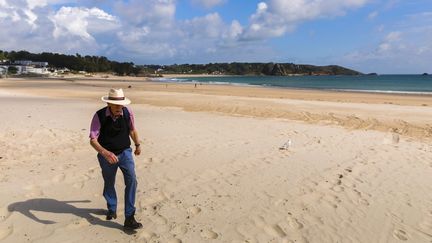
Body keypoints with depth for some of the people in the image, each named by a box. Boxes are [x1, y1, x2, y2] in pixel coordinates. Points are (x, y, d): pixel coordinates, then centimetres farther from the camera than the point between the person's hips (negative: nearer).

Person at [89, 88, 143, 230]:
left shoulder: (127, 112, -12)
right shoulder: (99, 116, -19)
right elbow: (93, 140, -22)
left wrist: (137, 145, 20)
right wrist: (105, 153, -40)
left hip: (125, 152, 1)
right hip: (107, 155, 0)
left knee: (131, 180, -15)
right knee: (109, 184, 17)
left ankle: (129, 218, -8)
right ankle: (112, 209, 44)